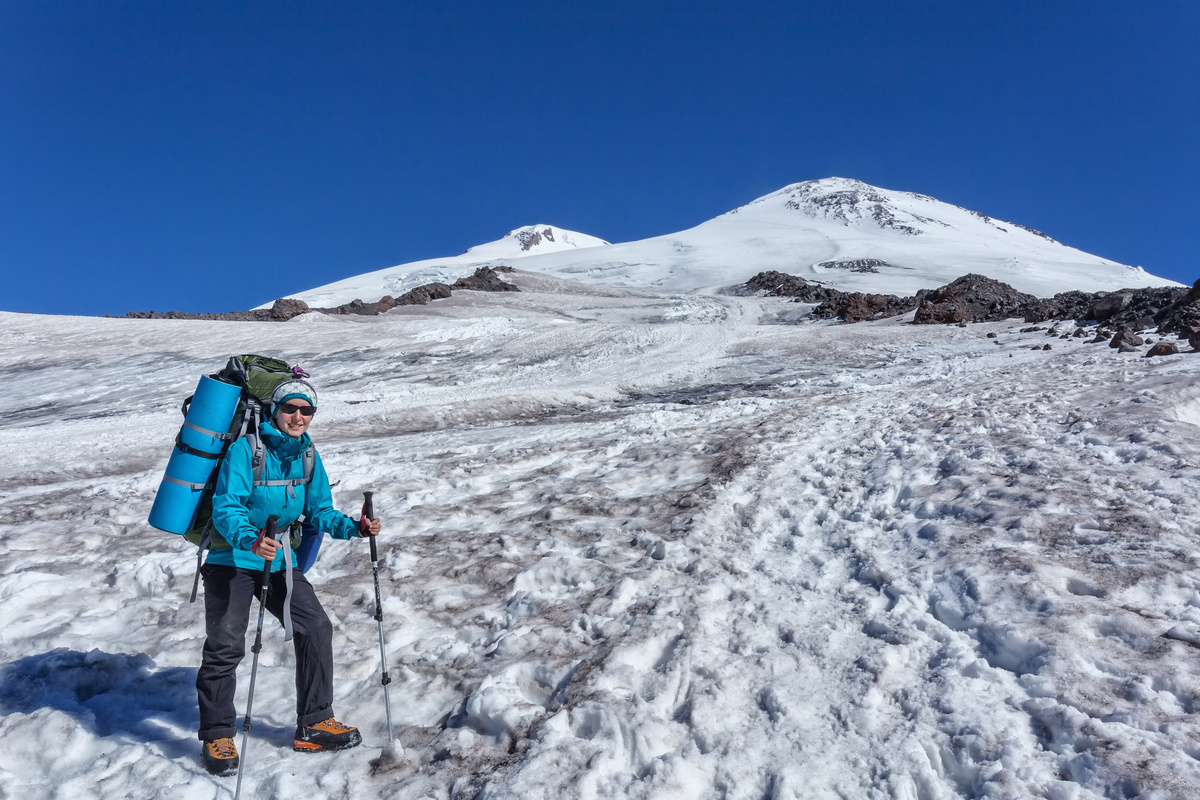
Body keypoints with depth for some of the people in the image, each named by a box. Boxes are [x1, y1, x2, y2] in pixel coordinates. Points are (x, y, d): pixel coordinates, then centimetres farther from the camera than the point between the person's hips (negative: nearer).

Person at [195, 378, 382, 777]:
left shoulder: (307, 455, 1)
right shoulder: (245, 450, -17)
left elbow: (319, 510, 5)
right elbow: (225, 508, -22)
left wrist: (354, 527, -13)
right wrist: (250, 541, -41)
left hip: (279, 561, 6)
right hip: (233, 560, -5)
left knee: (316, 629, 1)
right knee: (226, 646, -4)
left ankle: (314, 724, 14)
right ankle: (217, 737, 16)